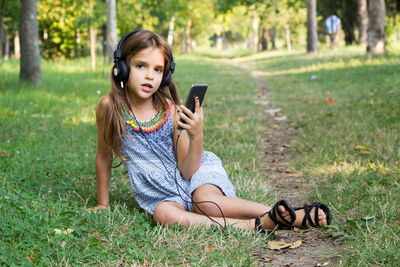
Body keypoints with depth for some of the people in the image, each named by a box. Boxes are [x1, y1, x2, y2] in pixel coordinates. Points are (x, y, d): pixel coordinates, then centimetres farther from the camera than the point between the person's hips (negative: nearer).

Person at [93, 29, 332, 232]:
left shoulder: (172, 112, -12)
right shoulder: (110, 106, -12)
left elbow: (187, 171, -12)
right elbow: (104, 157, 2)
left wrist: (196, 136, -29)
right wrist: (103, 204, 8)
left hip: (197, 173, 0)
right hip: (162, 193, 0)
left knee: (205, 202, -34)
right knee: (163, 214, -34)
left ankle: (294, 215, -30)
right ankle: (259, 225, -37)